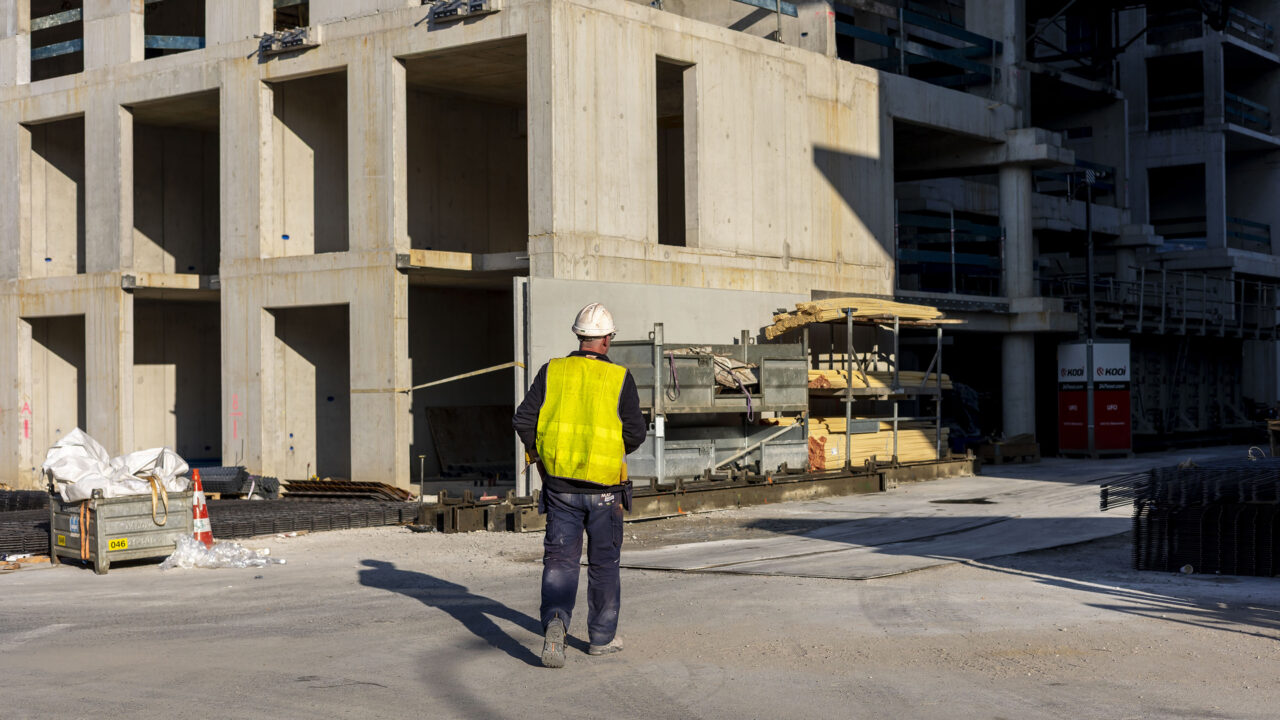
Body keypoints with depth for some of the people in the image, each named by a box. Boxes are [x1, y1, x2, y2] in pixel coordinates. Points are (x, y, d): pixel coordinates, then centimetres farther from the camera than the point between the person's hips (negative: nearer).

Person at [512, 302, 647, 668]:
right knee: (603, 562, 12)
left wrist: (539, 454, 14)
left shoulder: (552, 372, 0)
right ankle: (602, 637, 22)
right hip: (604, 487, -1)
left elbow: (523, 419, -2)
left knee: (560, 559, 5)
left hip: (560, 483, 1)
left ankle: (555, 621, -19)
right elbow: (636, 432, -5)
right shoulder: (619, 378, -5)